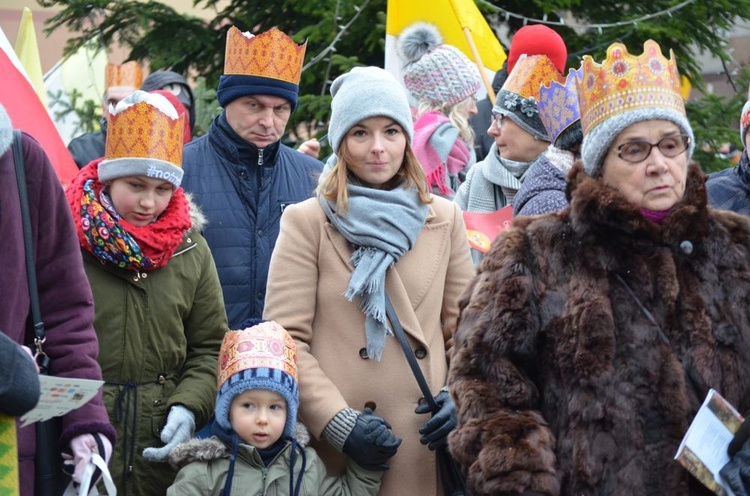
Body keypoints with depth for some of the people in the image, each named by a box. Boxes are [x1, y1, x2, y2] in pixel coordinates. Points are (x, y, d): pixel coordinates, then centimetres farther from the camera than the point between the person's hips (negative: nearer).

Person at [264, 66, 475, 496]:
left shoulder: (445, 219, 11)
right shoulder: (307, 222, -1)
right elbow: (284, 339, -6)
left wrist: (460, 396, -5)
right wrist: (338, 422, -16)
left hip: (426, 451, 3)